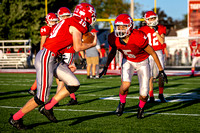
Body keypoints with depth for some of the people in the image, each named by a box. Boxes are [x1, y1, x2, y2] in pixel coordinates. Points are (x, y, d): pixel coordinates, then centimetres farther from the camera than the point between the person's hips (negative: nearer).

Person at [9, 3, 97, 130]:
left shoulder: (69, 23, 18)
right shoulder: (77, 25, -11)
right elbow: (77, 48, -16)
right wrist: (92, 44, 2)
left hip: (53, 59, 10)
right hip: (46, 57, -10)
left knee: (74, 85, 7)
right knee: (42, 98, -5)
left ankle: (47, 108, 14)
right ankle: (15, 118, 10)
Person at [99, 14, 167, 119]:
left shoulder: (139, 38, -35)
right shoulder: (114, 38, -21)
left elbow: (152, 53, -21)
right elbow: (113, 51, 4)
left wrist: (161, 70, -15)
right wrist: (106, 66, 1)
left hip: (142, 63, -2)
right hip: (128, 61, 2)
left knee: (144, 95, -7)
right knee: (126, 84, -27)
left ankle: (141, 108, 29)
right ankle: (122, 103, 6)